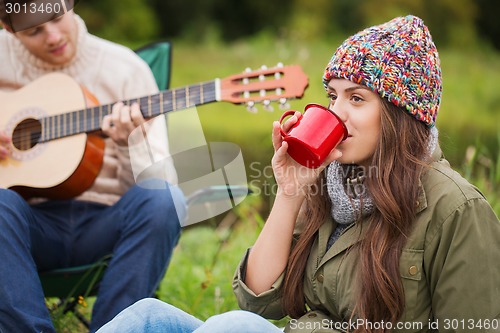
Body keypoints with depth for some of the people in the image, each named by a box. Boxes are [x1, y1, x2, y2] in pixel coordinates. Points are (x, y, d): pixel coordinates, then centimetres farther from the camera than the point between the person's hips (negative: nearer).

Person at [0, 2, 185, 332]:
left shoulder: (126, 68, 1)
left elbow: (162, 178, -1)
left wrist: (130, 144, -23)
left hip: (101, 222, 0)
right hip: (30, 220, 0)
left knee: (162, 199, -31)